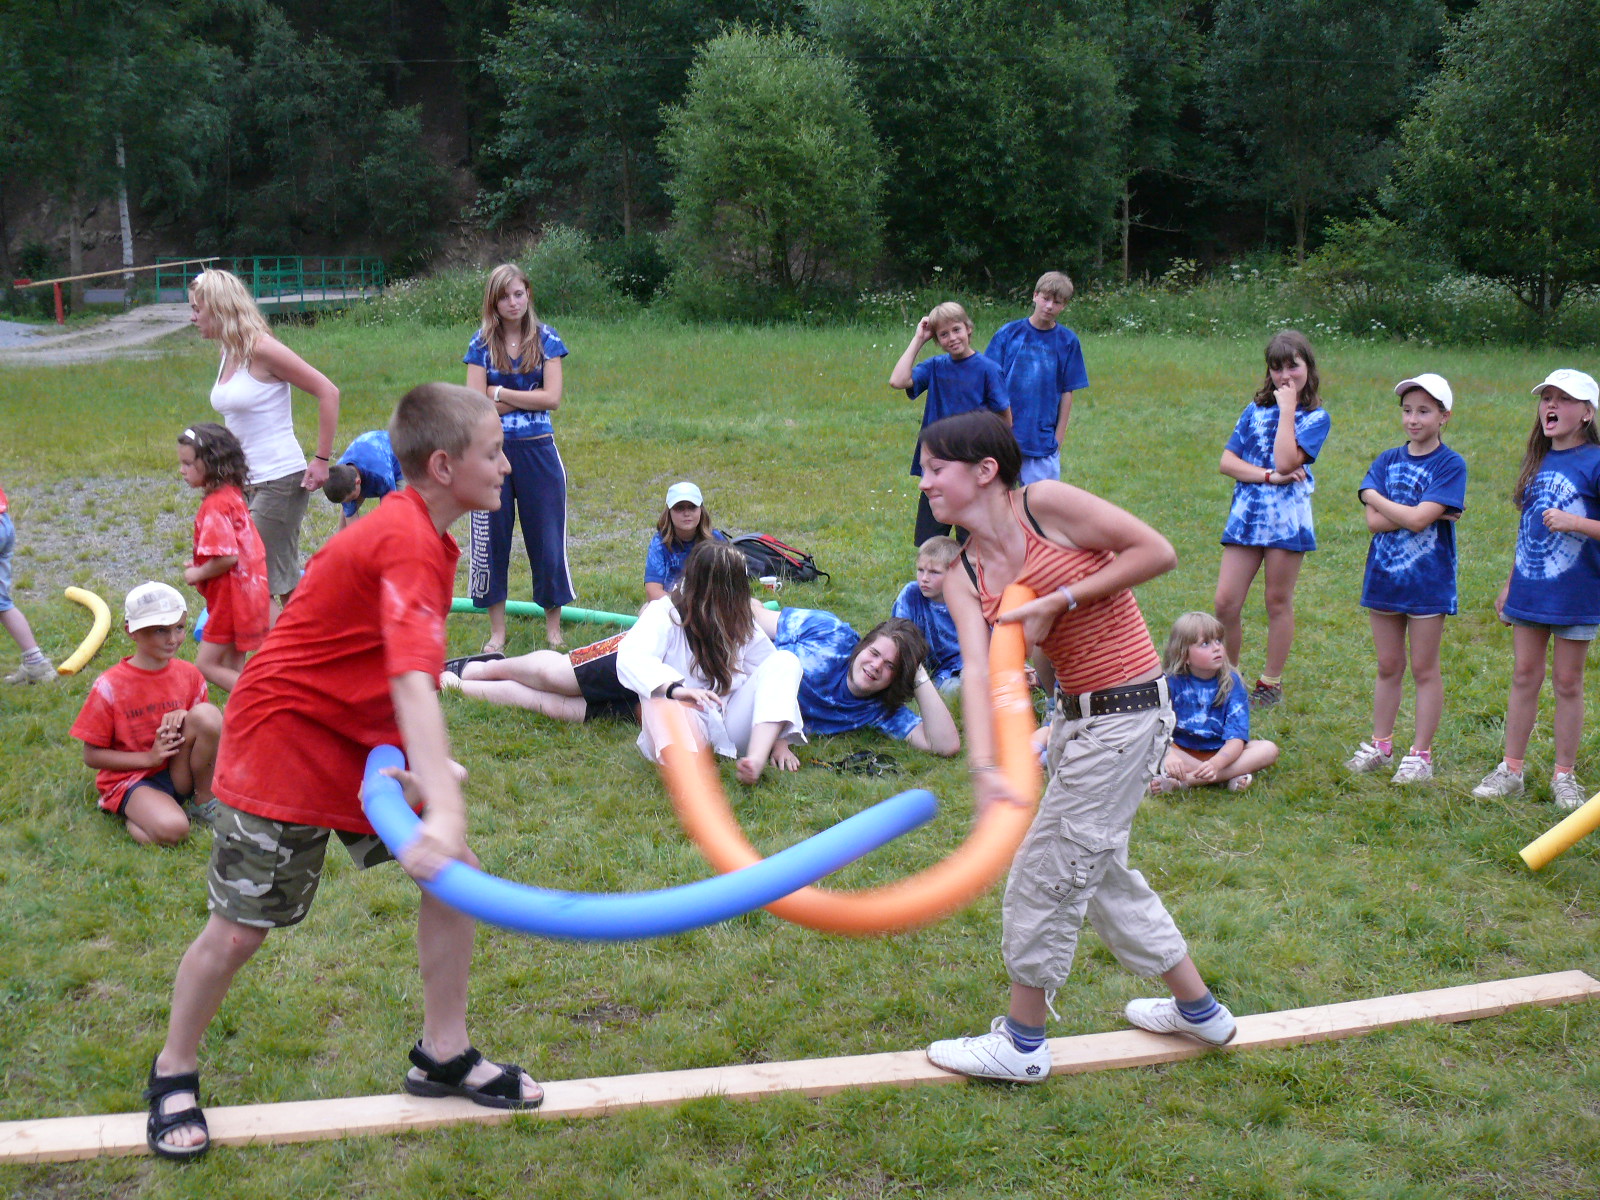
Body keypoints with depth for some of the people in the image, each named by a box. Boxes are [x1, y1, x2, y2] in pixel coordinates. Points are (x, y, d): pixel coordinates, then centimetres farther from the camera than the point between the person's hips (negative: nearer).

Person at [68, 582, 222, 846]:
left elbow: (206, 728, 12)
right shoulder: (109, 687, -11)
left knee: (208, 714, -23)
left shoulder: (188, 674, 1)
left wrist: (183, 717, -12)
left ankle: (203, 800, -5)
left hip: (178, 772, 4)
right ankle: (131, 813, 0)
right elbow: (91, 756, -6)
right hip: (130, 778, -4)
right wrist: (149, 757, -16)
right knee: (171, 829, -36)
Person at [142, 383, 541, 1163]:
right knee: (240, 927, 1)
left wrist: (417, 769, -6)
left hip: (364, 742, 9)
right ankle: (174, 1074, 26)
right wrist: (443, 813, -49)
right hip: (285, 742, -9)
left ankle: (443, 1056, 18)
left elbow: (403, 677, 6)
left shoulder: (419, 533, 3)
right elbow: (412, 685, -40)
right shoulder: (407, 545, -27)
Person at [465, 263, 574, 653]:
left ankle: (553, 627, 16)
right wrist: (528, 397, -9)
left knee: (547, 537, 3)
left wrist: (500, 393, -7)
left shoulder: (546, 339, 2)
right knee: (491, 538, 5)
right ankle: (497, 631, 16)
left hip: (537, 449, -1)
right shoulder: (482, 343, 3)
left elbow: (552, 398, -8)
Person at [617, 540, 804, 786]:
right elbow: (630, 657, -25)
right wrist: (674, 688, -44)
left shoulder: (741, 624, 11)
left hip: (731, 725, 4)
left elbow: (774, 680, 6)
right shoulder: (664, 614, -5)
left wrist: (779, 742, -8)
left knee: (785, 661, -15)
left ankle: (757, 759, -37)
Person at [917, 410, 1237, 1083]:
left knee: (1048, 872, 0)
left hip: (1126, 716, -8)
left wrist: (1058, 601, -20)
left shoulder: (1045, 504, -15)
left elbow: (1157, 552, -16)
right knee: (1100, 870, 21)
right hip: (1075, 716, 8)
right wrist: (984, 768, -28)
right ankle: (1198, 1010, 40)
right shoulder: (965, 579, 2)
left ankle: (1022, 1045, 17)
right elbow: (976, 670, -13)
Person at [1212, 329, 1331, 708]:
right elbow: (1226, 462, 3)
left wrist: (1287, 407, -12)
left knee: (1278, 602, 7)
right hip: (1246, 515, 3)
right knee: (1225, 603, -1)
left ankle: (1271, 683, 19)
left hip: (1287, 518, -3)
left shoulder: (1315, 417, -1)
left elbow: (1285, 461, -17)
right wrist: (1269, 476, -11)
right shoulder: (1256, 410, 11)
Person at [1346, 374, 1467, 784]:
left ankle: (1420, 755, 14)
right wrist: (1426, 512, -16)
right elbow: (1373, 521, -7)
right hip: (1384, 577, 4)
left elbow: (1418, 519, -20)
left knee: (1424, 670, 5)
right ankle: (1380, 746, 25)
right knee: (1388, 667, 14)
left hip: (1428, 581, -4)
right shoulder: (1388, 461, 5)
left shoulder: (1451, 465, -8)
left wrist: (1374, 495, -8)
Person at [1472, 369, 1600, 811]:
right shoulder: (1539, 461, 9)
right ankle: (1511, 770, 19)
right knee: (1524, 675, 10)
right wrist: (1510, 583, 20)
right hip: (1530, 589, 5)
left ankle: (1564, 776, 17)